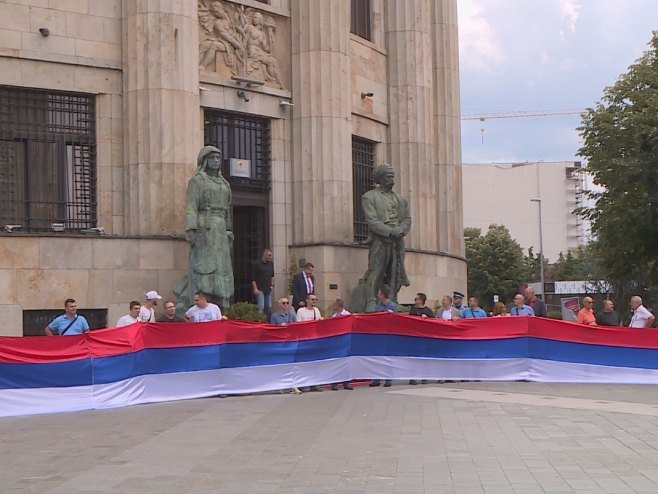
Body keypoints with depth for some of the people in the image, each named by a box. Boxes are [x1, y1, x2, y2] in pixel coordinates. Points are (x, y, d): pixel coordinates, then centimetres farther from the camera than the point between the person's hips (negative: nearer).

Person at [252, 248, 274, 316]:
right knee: (261, 307, -13)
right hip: (259, 289, -6)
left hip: (268, 289, 7)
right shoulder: (257, 263, -9)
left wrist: (272, 285, 13)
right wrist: (255, 288, -14)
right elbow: (253, 277, -10)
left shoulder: (271, 263, 10)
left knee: (269, 307, 8)